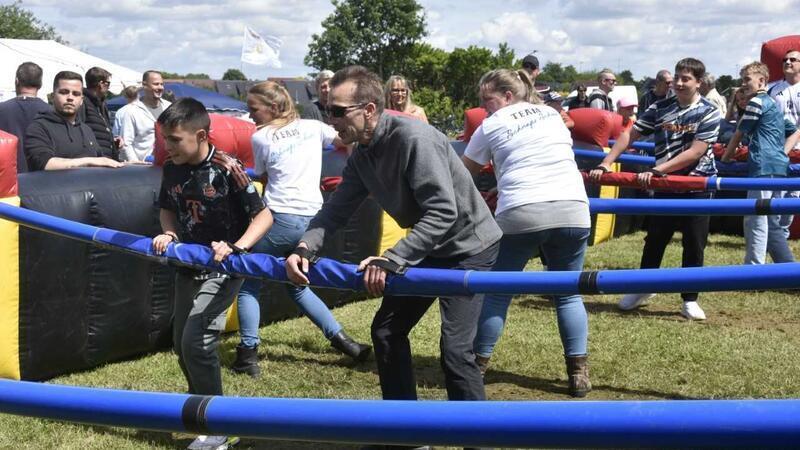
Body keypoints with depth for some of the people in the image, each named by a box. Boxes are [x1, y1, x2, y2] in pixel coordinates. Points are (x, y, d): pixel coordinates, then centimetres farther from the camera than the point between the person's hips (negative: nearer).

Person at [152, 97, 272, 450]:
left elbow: (264, 216, -16)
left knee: (196, 341, -16)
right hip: (188, 266, 7)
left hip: (222, 269, -7)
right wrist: (169, 234, -5)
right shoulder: (171, 170, -3)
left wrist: (236, 247, -30)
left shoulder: (226, 170, -21)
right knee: (181, 344, 16)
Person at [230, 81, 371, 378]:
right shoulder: (312, 126, 9)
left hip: (281, 219, -5)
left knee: (248, 285, 9)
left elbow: (263, 178, 12)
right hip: (313, 219, 6)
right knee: (296, 285, 25)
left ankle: (247, 356, 1)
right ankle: (341, 339, 17)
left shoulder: (261, 138, -1)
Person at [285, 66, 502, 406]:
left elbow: (443, 213, -34)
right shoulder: (362, 154, -2)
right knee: (386, 330, 12)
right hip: (427, 248, 9)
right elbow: (337, 209, 0)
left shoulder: (412, 138, -29)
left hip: (467, 246, -9)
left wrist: (391, 260, -38)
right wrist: (305, 247, -18)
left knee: (454, 348, -17)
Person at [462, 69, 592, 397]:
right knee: (568, 293, 14)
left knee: (496, 291, 12)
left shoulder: (491, 126, 11)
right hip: (572, 210, 3)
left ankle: (477, 367, 18)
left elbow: (464, 172, 19)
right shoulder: (552, 114, 23)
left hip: (521, 214, -3)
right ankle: (579, 373, 8)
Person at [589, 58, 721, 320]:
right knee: (654, 240, 11)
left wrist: (656, 170, -25)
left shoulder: (709, 113, -10)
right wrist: (606, 163, -14)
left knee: (694, 246, 3)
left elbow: (695, 152, -19)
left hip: (697, 187, -3)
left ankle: (690, 300, 15)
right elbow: (629, 135, -2)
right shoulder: (660, 108, -2)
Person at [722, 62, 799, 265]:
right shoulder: (774, 104, 23)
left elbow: (739, 134, -2)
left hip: (763, 167, -9)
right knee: (772, 223, 13)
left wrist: (725, 157, 10)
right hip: (779, 166, 9)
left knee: (755, 220, -8)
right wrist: (782, 153, 18)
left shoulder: (757, 102, -5)